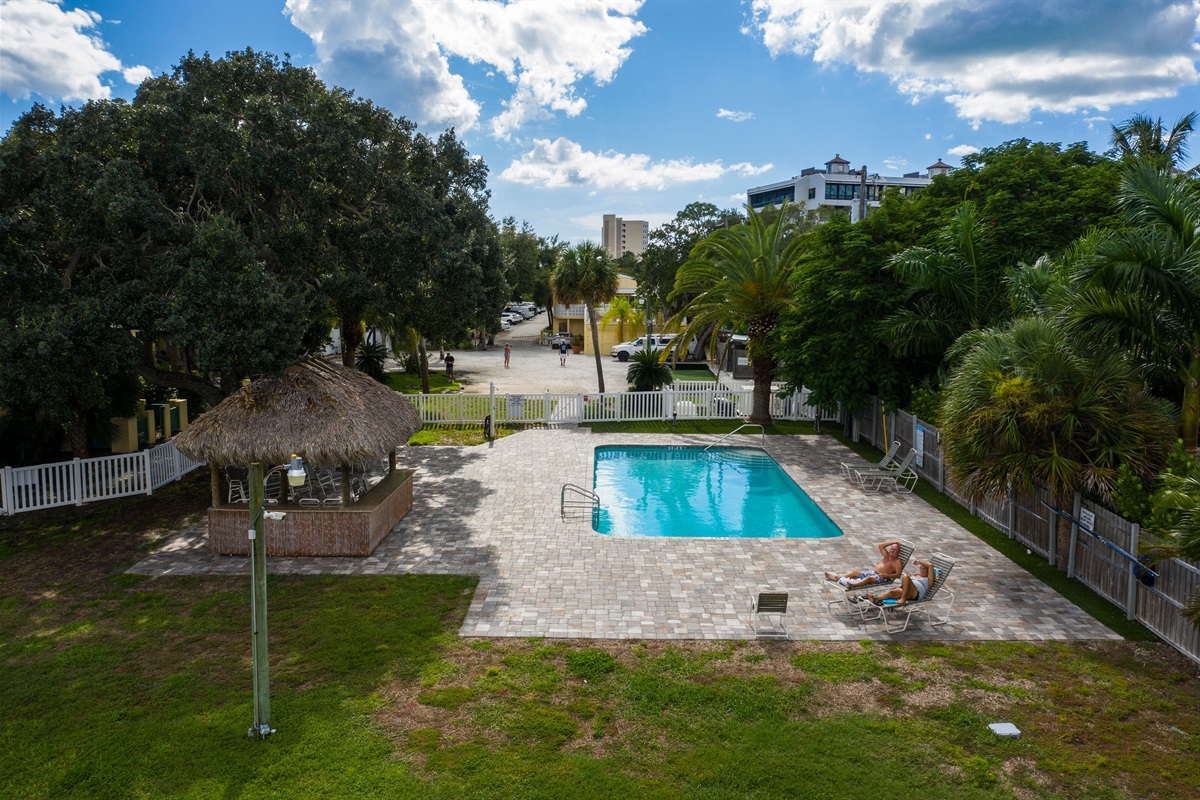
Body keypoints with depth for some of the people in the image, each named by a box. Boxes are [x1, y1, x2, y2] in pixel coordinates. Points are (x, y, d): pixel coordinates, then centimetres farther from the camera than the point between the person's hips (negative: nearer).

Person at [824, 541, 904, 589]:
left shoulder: (898, 562, -1)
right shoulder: (887, 556, 22)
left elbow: (898, 575, -13)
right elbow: (881, 545, 21)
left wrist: (885, 575, -21)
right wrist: (893, 542, 17)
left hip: (881, 577, -9)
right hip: (872, 572, 9)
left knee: (869, 578, -40)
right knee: (854, 572, 1)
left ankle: (852, 585, -63)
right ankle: (837, 577, -11)